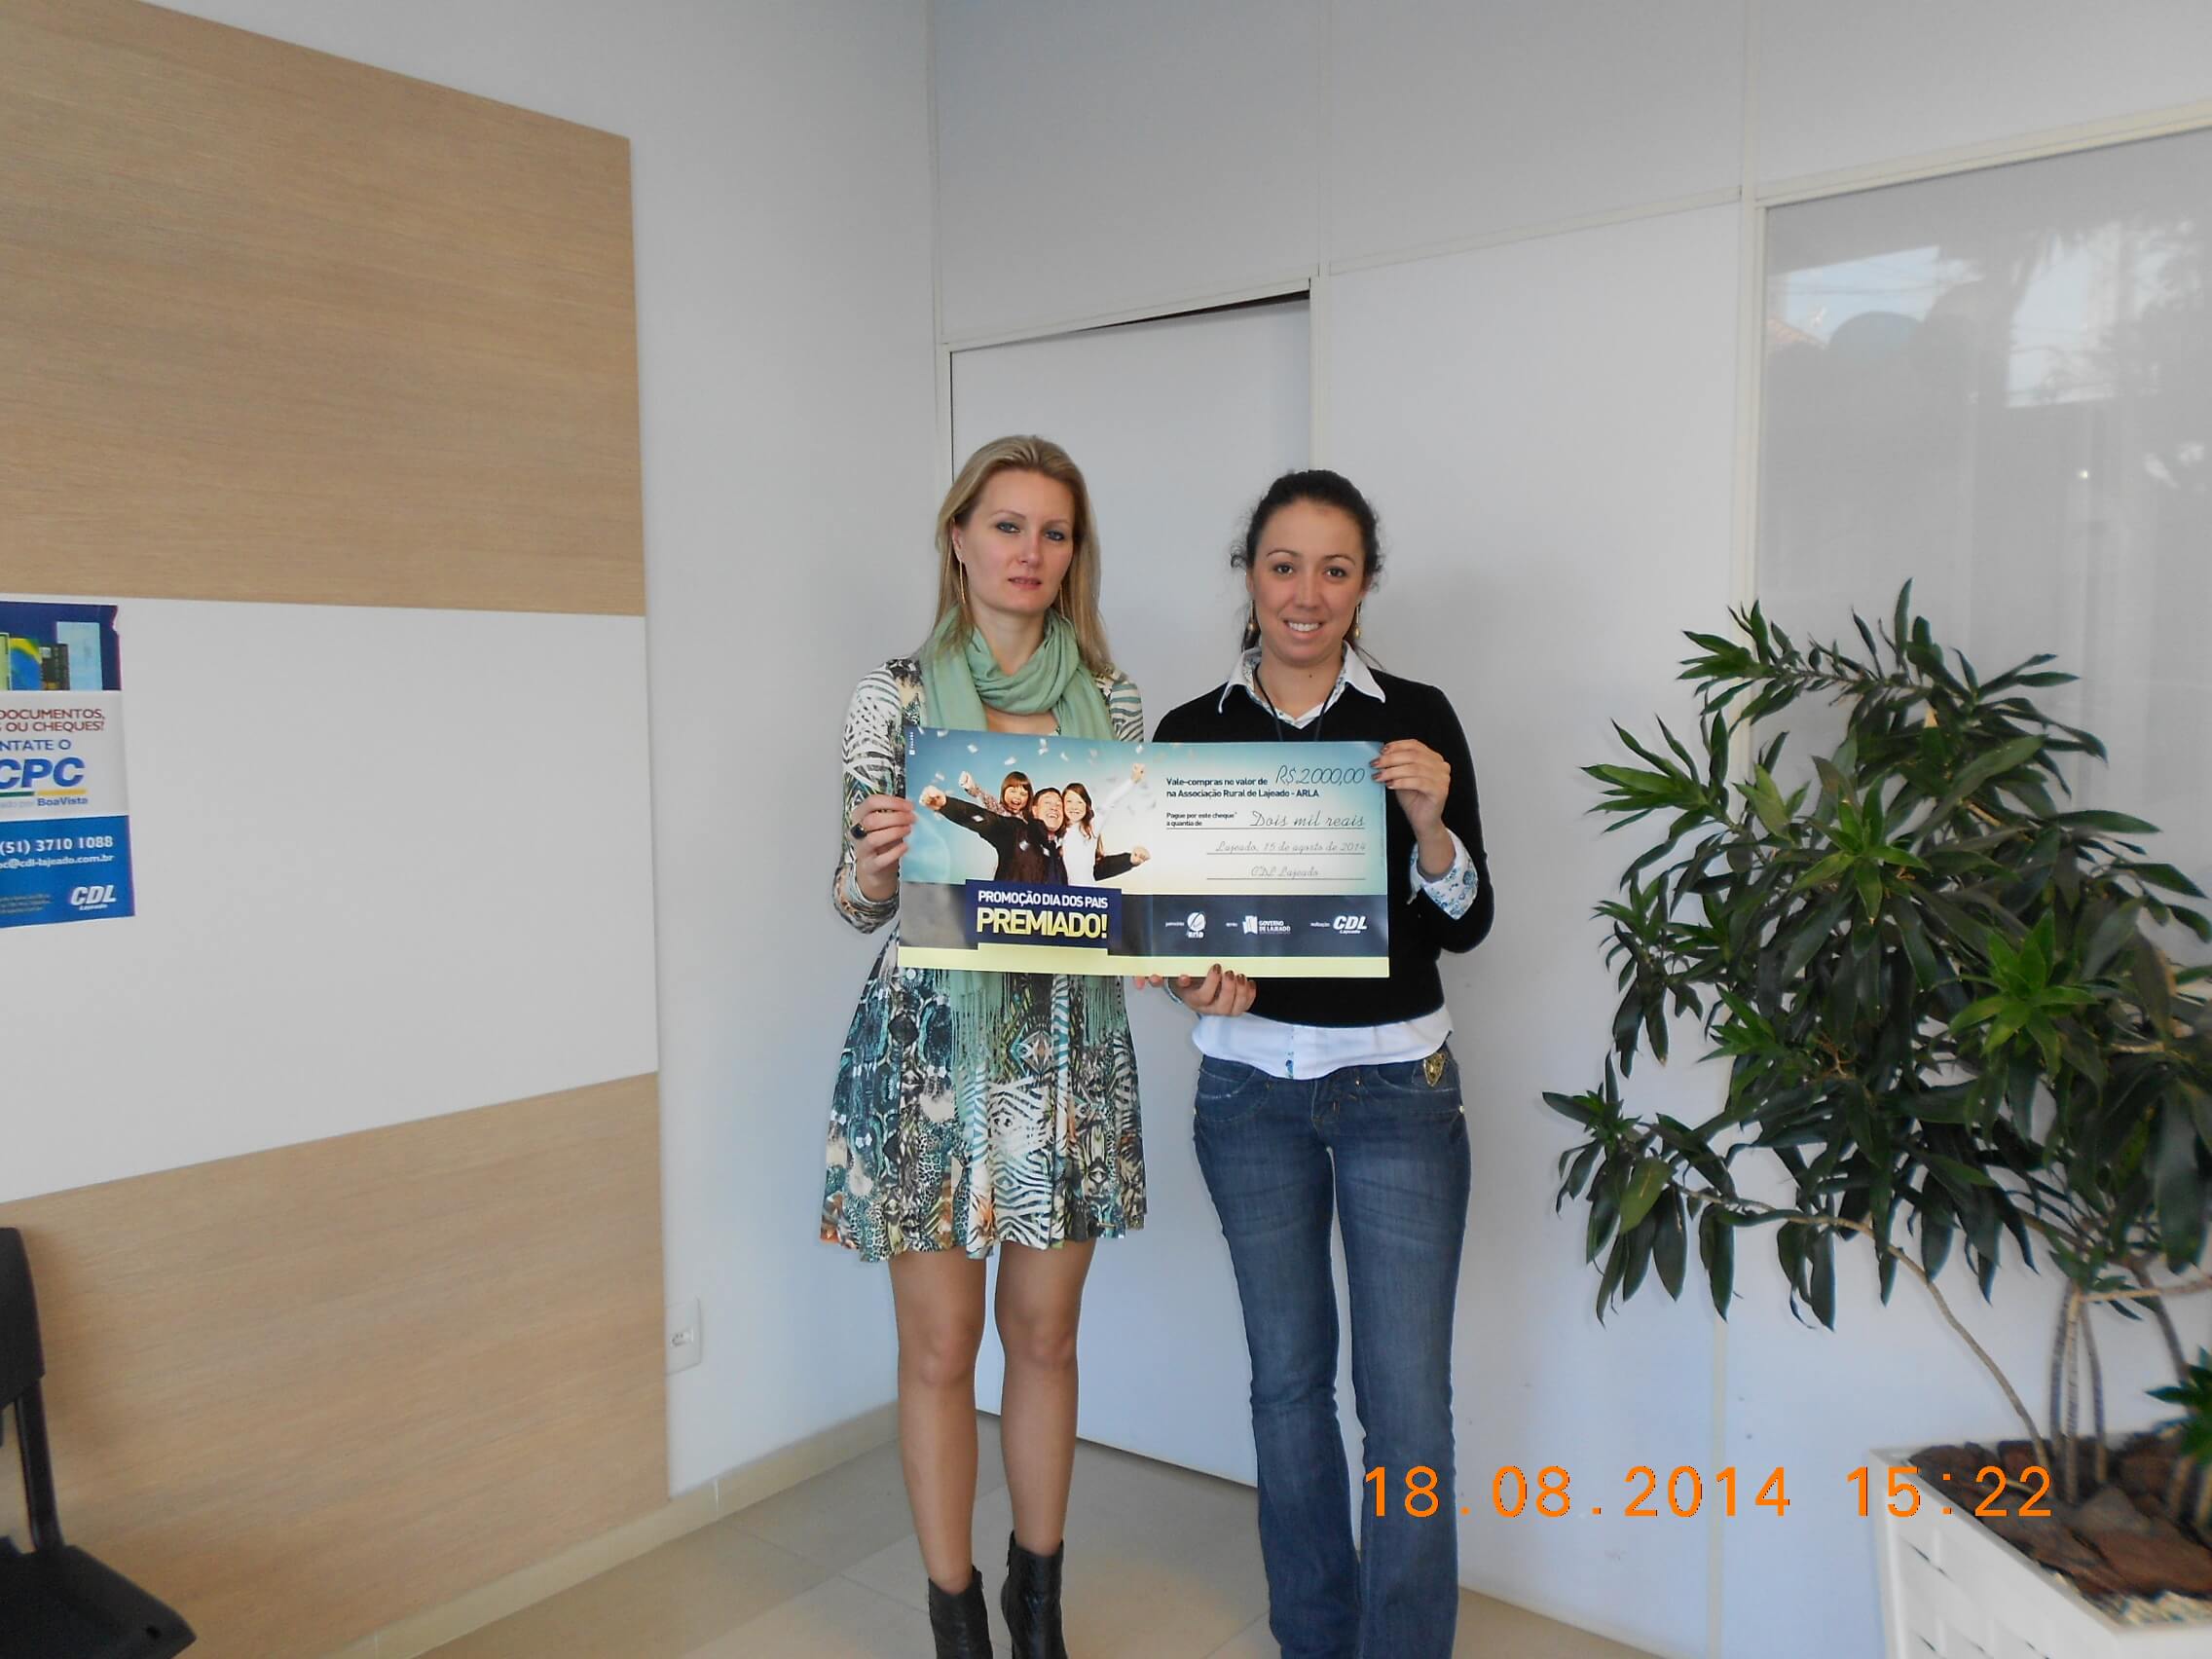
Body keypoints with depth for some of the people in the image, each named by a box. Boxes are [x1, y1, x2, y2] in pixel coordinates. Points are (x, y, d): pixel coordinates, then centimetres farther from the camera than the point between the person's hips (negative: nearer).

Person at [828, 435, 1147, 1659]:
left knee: (1045, 1333, 15)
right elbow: (860, 901, -1)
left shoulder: (1111, 698, 5)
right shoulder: (898, 693, -2)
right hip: (933, 1042, -2)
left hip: (1071, 1044, 3)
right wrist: (877, 859, -23)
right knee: (940, 1346, 8)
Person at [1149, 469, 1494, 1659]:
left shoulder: (1417, 719, -4)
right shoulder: (1191, 733, 0)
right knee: (1288, 1374, 14)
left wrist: (1429, 825, -22)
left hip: (1397, 1083, -1)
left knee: (1407, 1393, -1)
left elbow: (1465, 926, -4)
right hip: (1249, 1083, 2)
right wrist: (1198, 977, -15)